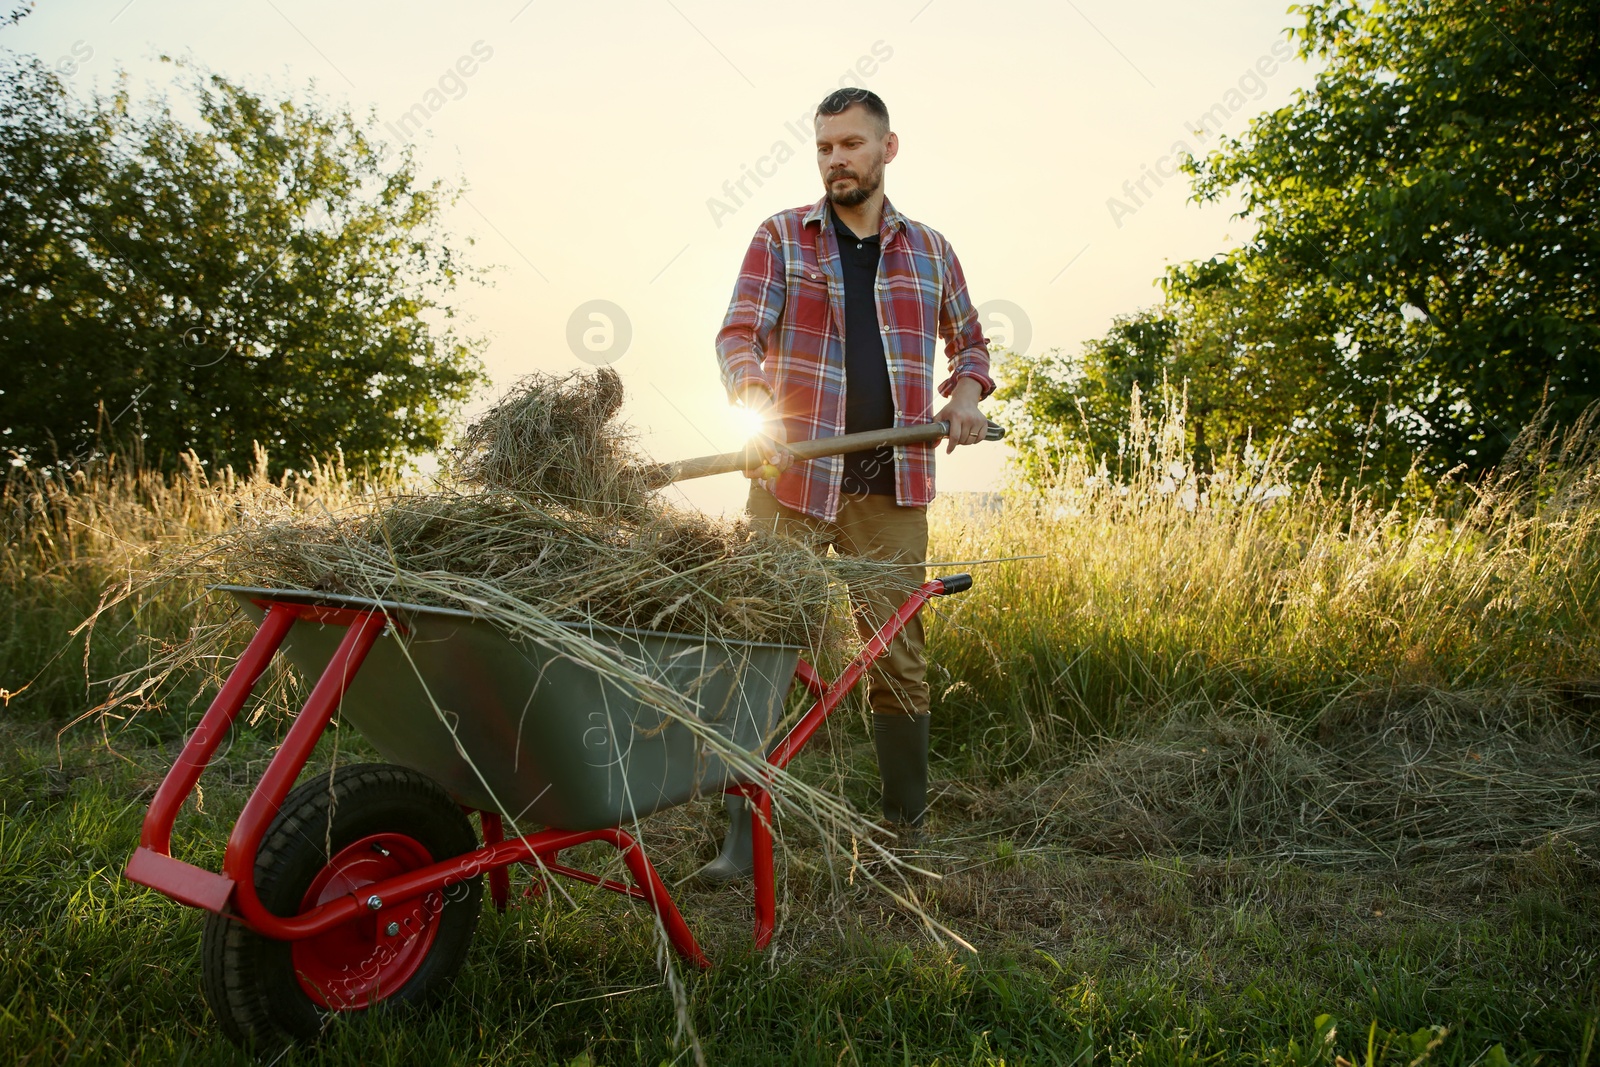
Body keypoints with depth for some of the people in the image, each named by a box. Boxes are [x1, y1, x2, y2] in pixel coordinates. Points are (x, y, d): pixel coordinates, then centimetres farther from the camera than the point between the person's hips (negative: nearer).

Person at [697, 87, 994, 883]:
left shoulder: (929, 251, 14)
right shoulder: (781, 237, 7)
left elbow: (968, 340, 27)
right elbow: (739, 332, -5)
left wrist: (967, 392, 5)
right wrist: (753, 400, -26)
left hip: (891, 488, 2)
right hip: (790, 477, -1)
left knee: (899, 658, 5)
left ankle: (907, 832, 22)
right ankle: (745, 838, 4)